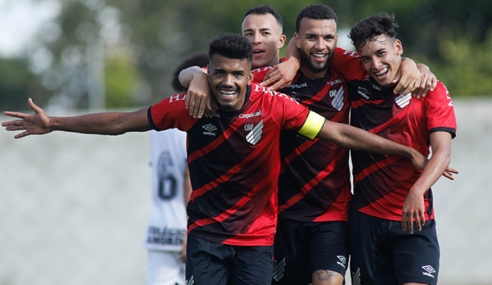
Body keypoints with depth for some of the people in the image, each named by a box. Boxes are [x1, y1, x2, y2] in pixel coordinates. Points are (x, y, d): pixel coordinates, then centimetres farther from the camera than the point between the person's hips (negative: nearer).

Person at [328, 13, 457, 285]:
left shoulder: (431, 91, -2)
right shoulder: (357, 77, 3)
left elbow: (442, 150, -12)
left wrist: (417, 191, -28)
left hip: (413, 217, -2)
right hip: (365, 216, 2)